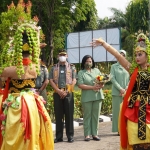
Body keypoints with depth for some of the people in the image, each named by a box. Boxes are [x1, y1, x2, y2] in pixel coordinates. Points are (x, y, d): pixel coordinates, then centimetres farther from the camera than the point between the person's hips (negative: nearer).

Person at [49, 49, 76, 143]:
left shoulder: (71, 67, 8)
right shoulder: (54, 68, 12)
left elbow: (74, 81, 0)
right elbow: (51, 80, 4)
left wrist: (66, 91, -10)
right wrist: (58, 91, -10)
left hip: (68, 93, -1)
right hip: (57, 93, 1)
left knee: (69, 115, 0)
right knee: (58, 115, 3)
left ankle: (70, 135, 5)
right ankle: (59, 136, 8)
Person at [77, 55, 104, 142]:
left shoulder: (96, 70, 13)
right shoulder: (81, 73, 0)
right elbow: (80, 85, -10)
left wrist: (101, 85, -11)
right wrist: (92, 87, -16)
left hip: (98, 96, 4)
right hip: (87, 98, -3)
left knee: (96, 116, 6)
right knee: (87, 116, 0)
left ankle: (95, 134, 12)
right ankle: (87, 135, 4)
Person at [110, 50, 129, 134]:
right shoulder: (114, 66, 8)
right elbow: (112, 79, -1)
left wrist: (126, 89, -8)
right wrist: (120, 89, -11)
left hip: (127, 92, 1)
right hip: (117, 92, -1)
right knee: (118, 110, -2)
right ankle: (119, 129, 0)